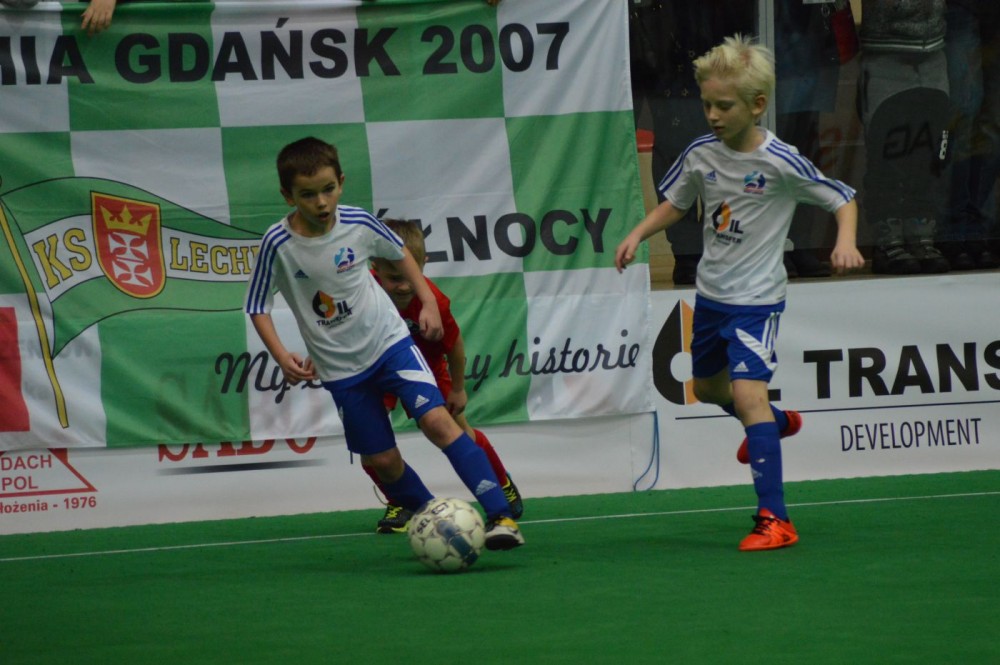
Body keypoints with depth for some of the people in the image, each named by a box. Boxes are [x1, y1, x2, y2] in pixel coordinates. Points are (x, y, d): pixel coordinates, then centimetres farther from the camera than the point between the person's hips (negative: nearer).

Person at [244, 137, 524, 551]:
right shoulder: (278, 245, -17)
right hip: (339, 368, 1)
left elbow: (399, 253, 10)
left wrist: (428, 301, 6)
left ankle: (499, 516, -20)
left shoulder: (359, 223, -12)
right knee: (381, 460, 2)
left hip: (388, 341, 0)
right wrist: (281, 356, -18)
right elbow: (257, 307, -6)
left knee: (437, 420, -18)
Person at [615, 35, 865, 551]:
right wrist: (638, 235, 0)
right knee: (708, 387, 24)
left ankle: (774, 518, -20)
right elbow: (675, 203, 15)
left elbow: (842, 199, -9)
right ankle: (776, 422, 56)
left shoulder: (781, 163, -18)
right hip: (710, 293, 7)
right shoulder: (701, 155, -3)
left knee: (748, 392, -20)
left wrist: (845, 242, -27)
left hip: (756, 299, -7)